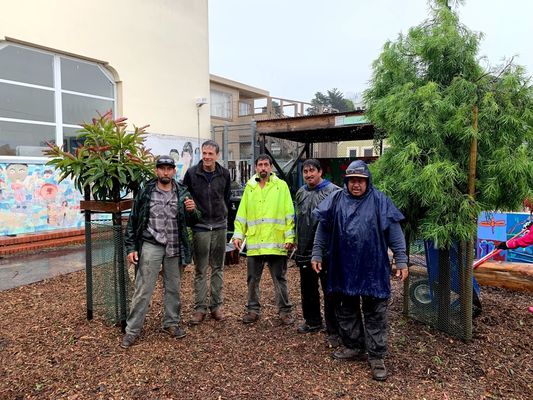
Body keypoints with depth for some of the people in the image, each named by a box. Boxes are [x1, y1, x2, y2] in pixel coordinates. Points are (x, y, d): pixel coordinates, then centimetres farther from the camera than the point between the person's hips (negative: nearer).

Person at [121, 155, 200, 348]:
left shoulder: (182, 193, 4)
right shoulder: (145, 193, -1)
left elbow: (192, 222, 9)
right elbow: (133, 221, 1)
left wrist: (192, 211, -13)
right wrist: (131, 248, -3)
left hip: (175, 248, 3)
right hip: (151, 246, -2)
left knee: (173, 288, 13)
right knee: (143, 289, 0)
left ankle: (171, 323, 29)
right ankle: (132, 330, 12)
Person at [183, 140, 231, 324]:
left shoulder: (224, 174, 2)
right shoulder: (192, 173, -5)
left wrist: (224, 217, 11)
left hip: (220, 226, 3)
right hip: (200, 227, -2)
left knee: (218, 268, 10)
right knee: (200, 270, 4)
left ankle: (216, 305, 21)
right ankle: (200, 308, 14)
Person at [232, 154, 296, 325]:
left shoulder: (281, 186, 1)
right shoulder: (249, 187, 10)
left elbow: (289, 214, -2)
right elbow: (241, 214, 10)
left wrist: (290, 237, -8)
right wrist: (238, 235, 1)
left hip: (277, 243, -3)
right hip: (254, 243, 3)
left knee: (280, 279, 8)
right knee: (253, 280, 12)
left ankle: (285, 311, 22)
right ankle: (253, 309, 27)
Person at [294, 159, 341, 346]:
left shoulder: (333, 192, -9)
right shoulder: (300, 193, 12)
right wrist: (297, 242, 21)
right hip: (305, 251, 7)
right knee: (307, 289, 18)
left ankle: (333, 331, 11)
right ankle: (312, 322, 35)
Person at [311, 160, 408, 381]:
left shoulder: (380, 201, -4)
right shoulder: (336, 200, 2)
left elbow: (394, 232, -3)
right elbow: (323, 229, 8)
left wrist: (401, 261, -6)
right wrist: (317, 254, 6)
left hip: (373, 268, -3)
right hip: (344, 267, 3)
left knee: (375, 314, 4)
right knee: (347, 310, 15)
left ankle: (376, 357, 16)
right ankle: (353, 347, 33)